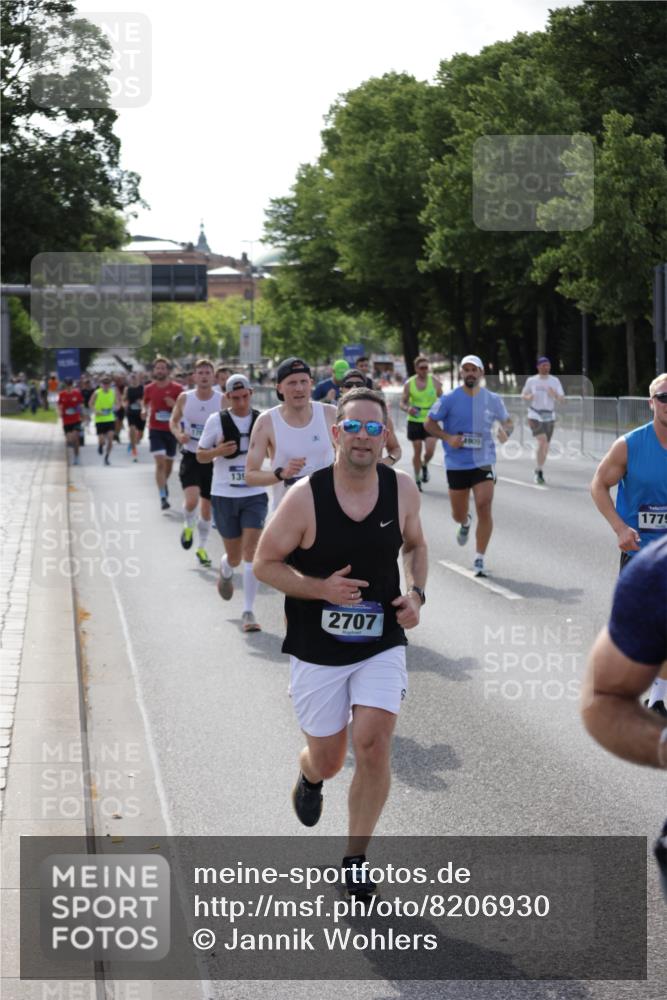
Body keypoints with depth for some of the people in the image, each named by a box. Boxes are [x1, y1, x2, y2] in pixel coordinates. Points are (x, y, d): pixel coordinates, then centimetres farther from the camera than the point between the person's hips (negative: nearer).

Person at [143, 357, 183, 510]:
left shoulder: (177, 388, -3)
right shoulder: (149, 388, 2)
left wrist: (175, 405, -19)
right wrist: (144, 411, -7)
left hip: (171, 429, 1)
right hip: (155, 429, -1)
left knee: (169, 462, 15)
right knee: (160, 462, -14)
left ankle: (165, 483, 46)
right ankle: (163, 497, -15)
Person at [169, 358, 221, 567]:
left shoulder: (223, 400, -6)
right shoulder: (185, 398, -3)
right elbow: (173, 420, 11)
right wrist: (178, 434, -10)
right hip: (190, 456, -1)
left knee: (207, 506, 9)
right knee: (192, 499, -22)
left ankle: (202, 548, 27)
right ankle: (188, 526, 12)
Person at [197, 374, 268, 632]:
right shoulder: (217, 420, -3)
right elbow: (200, 455, 3)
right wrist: (218, 451, -18)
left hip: (255, 495, 0)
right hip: (224, 496, 0)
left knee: (251, 550, -12)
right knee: (235, 557, 9)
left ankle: (248, 611, -7)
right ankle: (225, 569, 47)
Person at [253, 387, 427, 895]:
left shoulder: (403, 489, -5)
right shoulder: (305, 496, -16)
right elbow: (265, 563, -7)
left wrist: (416, 592, -3)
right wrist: (322, 589, -21)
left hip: (382, 646, 2)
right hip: (318, 649, -2)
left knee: (375, 744, -13)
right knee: (329, 760, 9)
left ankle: (355, 859, 6)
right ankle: (308, 774, 49)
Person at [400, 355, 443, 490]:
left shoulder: (435, 382, -2)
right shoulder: (409, 384, -2)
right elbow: (402, 402, 4)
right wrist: (407, 408, -18)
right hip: (414, 421, 0)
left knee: (429, 451, -12)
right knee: (417, 452, 4)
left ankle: (424, 465, 23)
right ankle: (417, 480, 19)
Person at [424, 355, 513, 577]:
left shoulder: (492, 400, 1)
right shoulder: (449, 399, -5)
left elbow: (507, 421, 15)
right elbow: (429, 423, 2)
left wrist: (506, 431, -10)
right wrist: (447, 437, -15)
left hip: (483, 462, 0)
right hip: (456, 464, 0)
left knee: (484, 508, -15)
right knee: (458, 514, 11)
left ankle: (479, 560, -5)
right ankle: (465, 524, 52)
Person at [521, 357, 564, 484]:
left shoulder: (555, 381, 3)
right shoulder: (531, 380, 0)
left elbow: (561, 399, 1)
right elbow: (523, 395, 11)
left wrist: (555, 395, -21)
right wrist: (528, 397, -12)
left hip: (549, 416, 3)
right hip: (535, 416, -3)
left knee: (546, 446, 7)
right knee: (542, 441, -21)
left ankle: (538, 471, 25)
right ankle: (539, 471, -10)